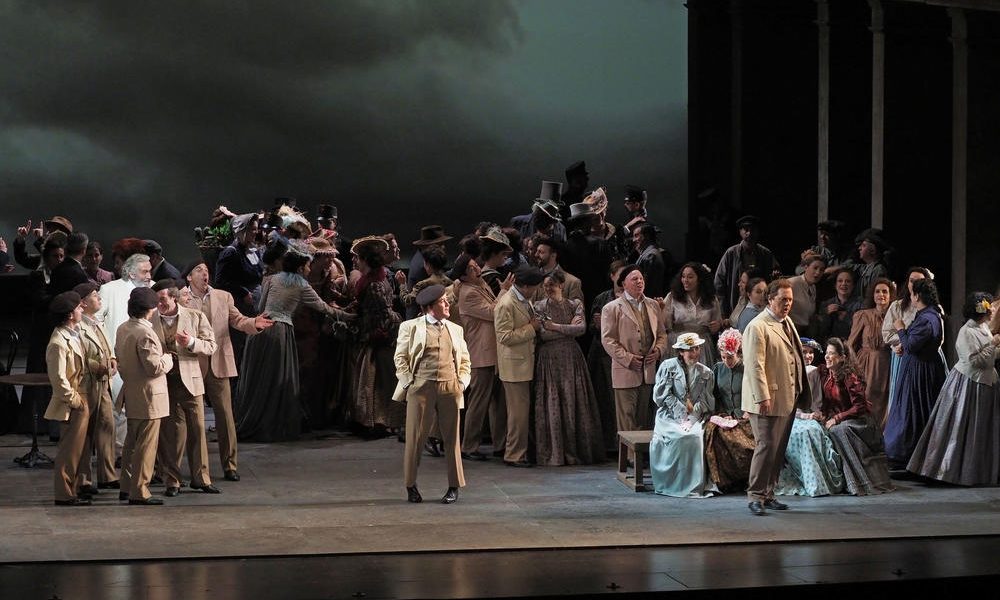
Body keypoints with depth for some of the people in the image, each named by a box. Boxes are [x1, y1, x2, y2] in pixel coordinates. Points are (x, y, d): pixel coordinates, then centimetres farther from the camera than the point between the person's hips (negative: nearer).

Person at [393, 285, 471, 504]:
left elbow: (465, 359, 19)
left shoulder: (455, 330, 16)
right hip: (421, 387, -3)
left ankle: (454, 487, 13)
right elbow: (400, 357, 4)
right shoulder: (411, 327, 5)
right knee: (415, 437, -1)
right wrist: (409, 382, -4)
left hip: (450, 388, 3)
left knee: (451, 437, 5)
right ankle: (411, 485, 9)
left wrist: (462, 382, 4)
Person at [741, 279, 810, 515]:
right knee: (766, 446, -9)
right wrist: (762, 397, -23)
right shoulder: (757, 327, -13)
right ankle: (756, 496, -3)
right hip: (768, 400, -9)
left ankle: (768, 494, 17)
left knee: (779, 449, 10)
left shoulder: (787, 323, 16)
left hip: (787, 399, 9)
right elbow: (755, 365, -18)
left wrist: (799, 394, 19)